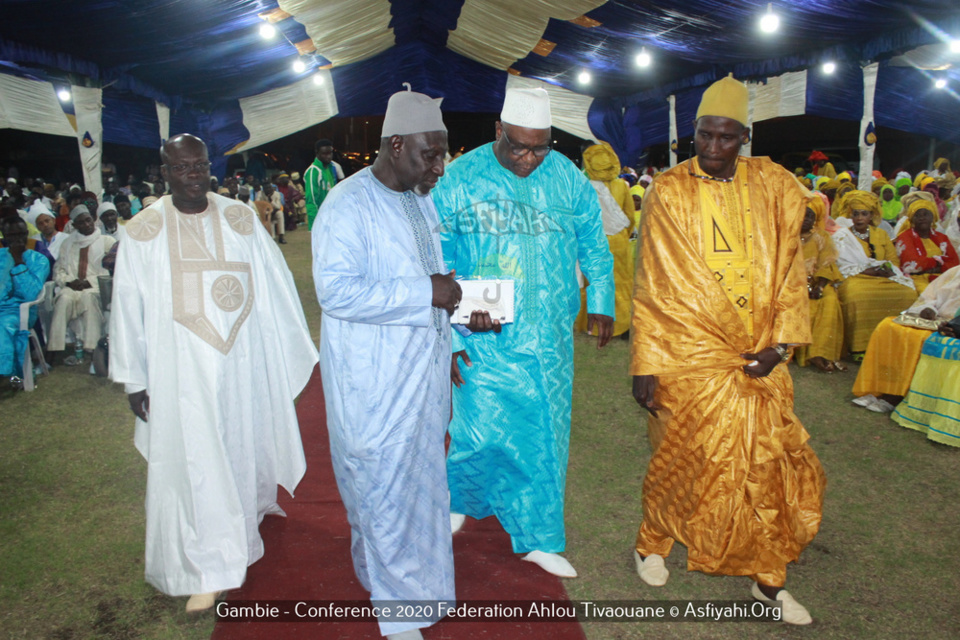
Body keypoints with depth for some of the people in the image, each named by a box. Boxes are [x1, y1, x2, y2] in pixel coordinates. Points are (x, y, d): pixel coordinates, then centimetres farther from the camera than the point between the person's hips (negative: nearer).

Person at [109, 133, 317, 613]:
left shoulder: (240, 218, 0)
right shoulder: (144, 230, -3)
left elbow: (275, 286, 3)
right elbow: (129, 308, 1)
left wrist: (295, 351, 3)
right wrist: (134, 379, 1)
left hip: (245, 360, 2)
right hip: (182, 370, -2)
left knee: (244, 444, 18)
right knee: (193, 464, 3)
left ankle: (250, 511, 48)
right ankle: (207, 569, 18)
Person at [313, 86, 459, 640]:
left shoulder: (424, 199, 9)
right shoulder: (348, 206, -17)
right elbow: (336, 291, -27)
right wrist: (425, 294, -27)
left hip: (425, 373, 8)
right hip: (374, 382, -8)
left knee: (421, 476, 21)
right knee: (384, 485, 4)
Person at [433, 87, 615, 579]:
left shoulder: (568, 179, 3)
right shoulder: (460, 179, -7)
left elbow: (593, 244, 16)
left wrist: (600, 301, 9)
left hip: (550, 339, 3)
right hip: (483, 340, -3)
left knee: (546, 438, 10)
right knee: (483, 434, -4)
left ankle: (538, 538, 29)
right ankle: (458, 499, 31)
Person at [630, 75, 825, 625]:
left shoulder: (773, 187, 4)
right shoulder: (669, 193, -4)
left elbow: (789, 272, 7)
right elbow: (652, 287, -5)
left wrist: (780, 344, -3)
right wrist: (646, 365, -8)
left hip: (759, 359, 3)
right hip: (690, 354, -3)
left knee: (766, 461, 8)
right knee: (686, 458, 7)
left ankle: (769, 578, 27)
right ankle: (653, 543, 34)